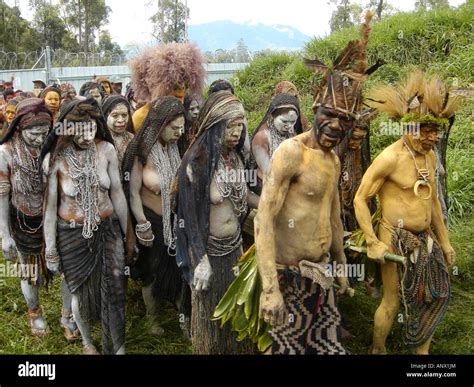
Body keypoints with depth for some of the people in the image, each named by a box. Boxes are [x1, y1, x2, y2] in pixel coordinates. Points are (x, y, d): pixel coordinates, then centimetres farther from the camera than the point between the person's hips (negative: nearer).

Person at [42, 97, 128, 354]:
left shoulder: (106, 150, -10)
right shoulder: (55, 158, -15)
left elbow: (117, 194, -1)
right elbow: (49, 206, -7)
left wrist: (127, 233, 4)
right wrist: (50, 249, -3)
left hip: (107, 229, 1)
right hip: (72, 234, -1)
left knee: (113, 290, 2)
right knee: (81, 292, 16)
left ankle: (116, 347, 22)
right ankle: (87, 342, 41)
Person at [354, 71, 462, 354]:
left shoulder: (430, 156, 6)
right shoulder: (390, 158, -18)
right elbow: (360, 199, -15)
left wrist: (444, 241, 18)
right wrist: (373, 243, -18)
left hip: (426, 239, 7)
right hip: (397, 241, -7)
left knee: (434, 298, 14)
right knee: (393, 301, 5)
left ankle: (421, 352, 33)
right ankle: (378, 350, 29)